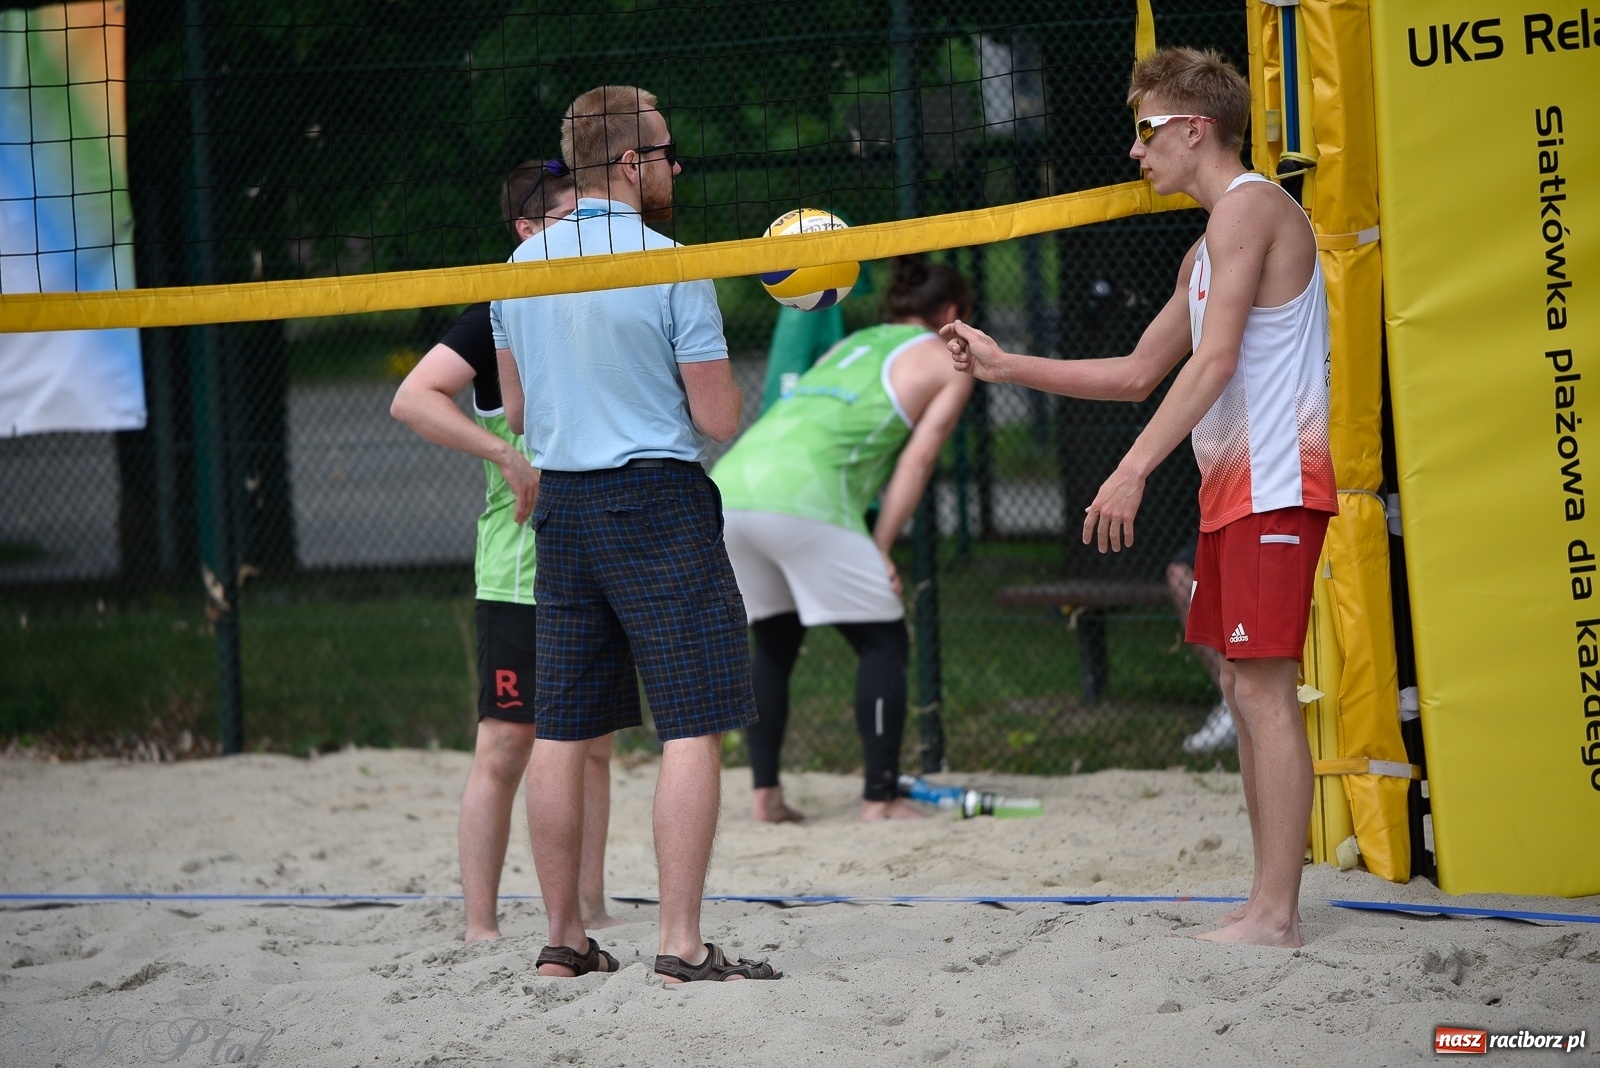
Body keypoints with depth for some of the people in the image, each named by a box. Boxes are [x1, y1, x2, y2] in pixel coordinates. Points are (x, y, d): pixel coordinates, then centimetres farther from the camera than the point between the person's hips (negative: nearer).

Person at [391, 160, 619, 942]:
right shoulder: (503, 312, -7)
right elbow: (412, 400, -18)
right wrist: (508, 456, -23)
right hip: (521, 572, -6)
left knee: (591, 745, 9)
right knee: (506, 745, -6)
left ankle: (588, 914, 16)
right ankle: (480, 926, -2)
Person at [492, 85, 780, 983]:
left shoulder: (521, 265, 8)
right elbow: (720, 419, -9)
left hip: (563, 506, 7)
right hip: (659, 504, -7)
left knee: (564, 732, 10)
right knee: (694, 728, -6)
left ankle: (565, 939, 15)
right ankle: (682, 944, -12)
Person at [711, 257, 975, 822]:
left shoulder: (850, 345, 33)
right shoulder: (947, 362, 15)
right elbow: (916, 462, 3)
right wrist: (880, 550, 1)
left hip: (729, 483, 7)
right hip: (801, 499, -7)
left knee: (775, 644, 20)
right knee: (883, 642, 5)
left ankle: (764, 792, 13)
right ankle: (881, 797, 0)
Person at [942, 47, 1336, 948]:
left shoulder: (1249, 205, -9)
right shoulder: (1208, 250, 22)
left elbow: (1216, 360, -19)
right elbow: (1137, 374, 28)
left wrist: (1134, 469, -22)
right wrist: (1004, 365, 25)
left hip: (1276, 482, -10)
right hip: (1235, 487, 10)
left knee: (1267, 691, -12)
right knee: (1249, 694, 9)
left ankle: (1274, 915, -14)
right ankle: (1272, 905, 11)